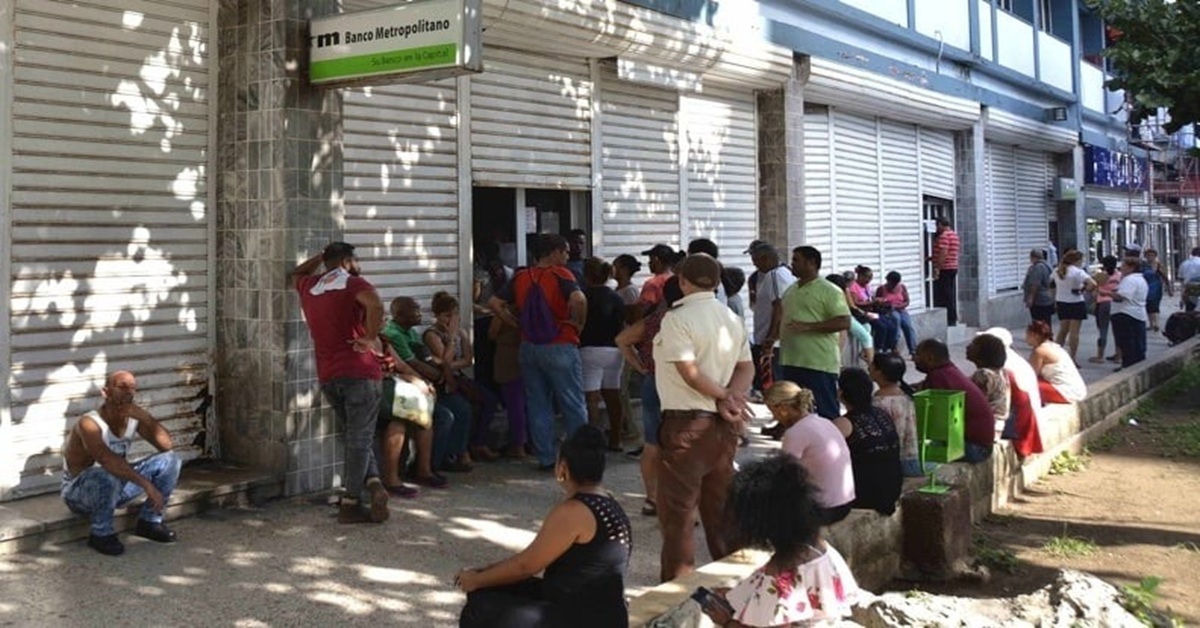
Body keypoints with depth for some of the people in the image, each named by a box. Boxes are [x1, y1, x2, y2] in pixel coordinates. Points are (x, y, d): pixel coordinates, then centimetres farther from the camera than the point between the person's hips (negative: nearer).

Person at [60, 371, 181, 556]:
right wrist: (147, 485, -47)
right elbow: (108, 460, -41)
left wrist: (144, 417, -28)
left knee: (170, 459, -7)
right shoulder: (89, 423, -27)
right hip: (79, 492, -6)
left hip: (116, 487, 7)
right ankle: (101, 534, -15)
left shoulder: (134, 417, -6)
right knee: (108, 476, -41)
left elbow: (167, 446, -14)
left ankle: (150, 521, 6)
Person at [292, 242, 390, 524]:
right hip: (360, 371, -6)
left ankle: (373, 482, 0)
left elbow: (297, 273, 39)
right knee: (360, 438, -2)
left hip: (327, 376, 6)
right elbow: (375, 304, -27)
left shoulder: (309, 287, 13)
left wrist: (322, 255, 33)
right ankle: (350, 504, -4)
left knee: (356, 435, 17)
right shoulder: (354, 284, -5)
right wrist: (370, 337, -16)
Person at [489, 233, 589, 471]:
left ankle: (545, 458, 13)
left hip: (529, 347, 5)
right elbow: (579, 299, -28)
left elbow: (495, 303, 7)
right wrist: (579, 323, -12)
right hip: (559, 347, -5)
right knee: (573, 405, 5)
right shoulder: (560, 275, -10)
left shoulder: (521, 277, 7)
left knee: (538, 405, 11)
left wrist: (516, 323, 8)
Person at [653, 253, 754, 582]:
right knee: (720, 502, 16)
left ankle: (677, 583, 4)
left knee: (678, 508, 1)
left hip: (687, 422, -7)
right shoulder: (732, 318, 10)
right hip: (723, 423, 7)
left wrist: (724, 395, -7)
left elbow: (690, 372, -19)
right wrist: (730, 397, -7)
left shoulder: (677, 319, -13)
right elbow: (746, 368, 6)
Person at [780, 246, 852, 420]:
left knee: (827, 412, -2)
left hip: (819, 364, -8)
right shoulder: (791, 290, 16)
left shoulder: (829, 291, -8)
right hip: (791, 362, 8)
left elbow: (844, 322, -16)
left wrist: (808, 327, -21)